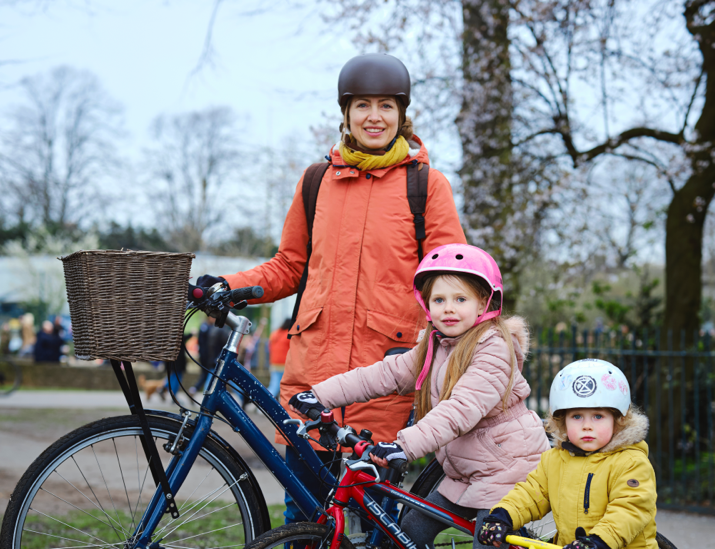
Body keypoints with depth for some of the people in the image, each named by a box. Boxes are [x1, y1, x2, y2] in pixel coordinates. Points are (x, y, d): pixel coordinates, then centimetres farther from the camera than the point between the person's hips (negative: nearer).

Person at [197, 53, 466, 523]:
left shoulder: (426, 184, 5)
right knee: (302, 508, 5)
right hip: (312, 365, 3)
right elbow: (290, 266, 22)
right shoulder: (317, 181, 15)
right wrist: (228, 287, 8)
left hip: (385, 373, -3)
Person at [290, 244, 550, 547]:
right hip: (465, 472, 8)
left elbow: (462, 409, -30)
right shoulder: (433, 348, 8)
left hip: (508, 467, -8)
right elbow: (384, 374, 4)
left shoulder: (494, 348, -18)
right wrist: (322, 396, -4)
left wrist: (407, 444, -39)